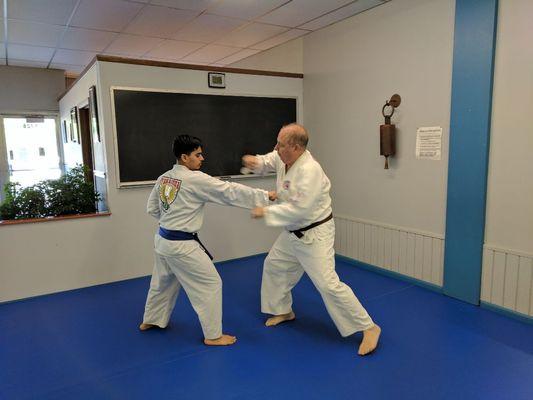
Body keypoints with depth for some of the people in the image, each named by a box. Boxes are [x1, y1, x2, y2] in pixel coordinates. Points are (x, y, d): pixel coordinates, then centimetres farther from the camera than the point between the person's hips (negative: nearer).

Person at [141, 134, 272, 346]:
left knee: (163, 282, 28)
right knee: (210, 283, 3)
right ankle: (213, 335, 12)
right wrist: (266, 195, -16)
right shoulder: (195, 180, -20)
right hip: (182, 245, -9)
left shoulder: (164, 177, 5)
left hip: (163, 240, 9)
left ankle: (150, 320, 47)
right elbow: (230, 191, -20)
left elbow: (152, 208, 13)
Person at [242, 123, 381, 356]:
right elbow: (270, 161, 18)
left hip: (314, 234, -9)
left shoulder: (309, 170, -30)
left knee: (328, 284, -12)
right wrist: (257, 162, -6)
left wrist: (266, 212, -25)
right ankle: (284, 311, 42)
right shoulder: (284, 158, -4)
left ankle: (369, 328, 4)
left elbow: (299, 209, -33)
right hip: (293, 232, 10)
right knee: (274, 265, 21)